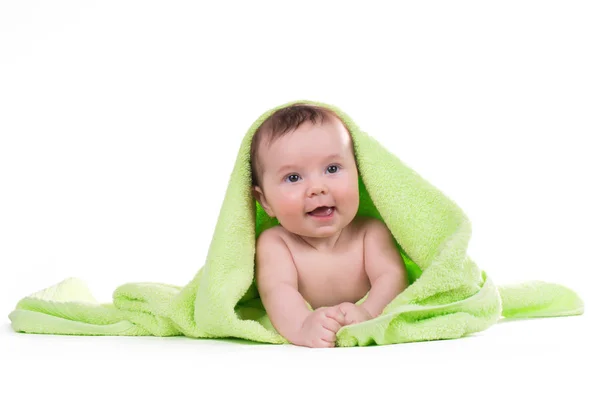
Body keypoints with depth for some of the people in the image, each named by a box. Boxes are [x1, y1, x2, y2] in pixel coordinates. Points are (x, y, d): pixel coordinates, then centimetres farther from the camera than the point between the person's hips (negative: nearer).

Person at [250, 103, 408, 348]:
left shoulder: (371, 232, -9)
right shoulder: (273, 243, -12)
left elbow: (392, 277, -22)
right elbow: (277, 290, -29)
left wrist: (367, 313, -46)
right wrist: (302, 326, -53)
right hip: (302, 352, -1)